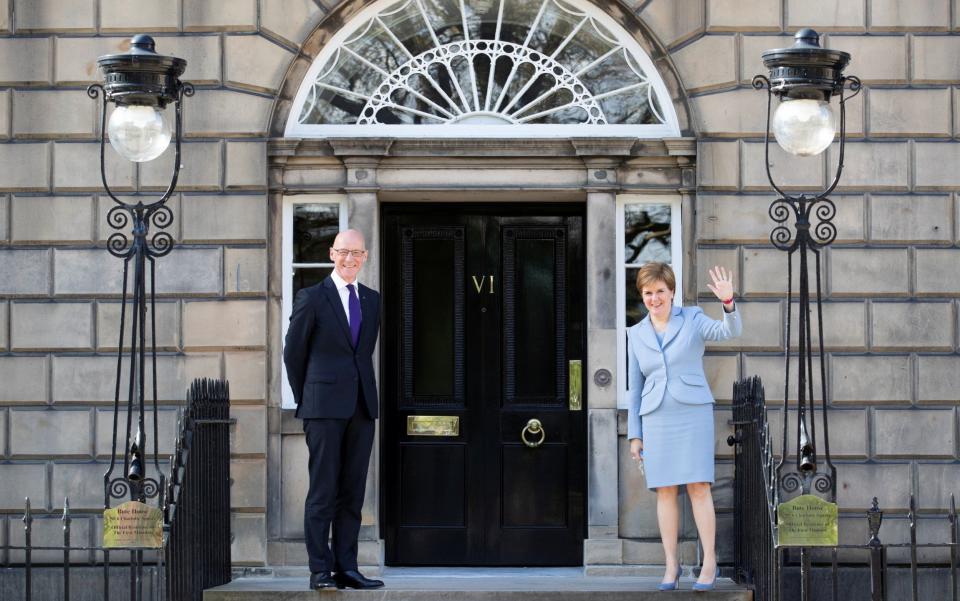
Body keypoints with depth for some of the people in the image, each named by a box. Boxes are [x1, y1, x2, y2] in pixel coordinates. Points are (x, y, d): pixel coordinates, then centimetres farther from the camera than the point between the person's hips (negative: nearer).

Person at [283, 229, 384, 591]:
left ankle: (346, 568, 7)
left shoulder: (372, 300, 14)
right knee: (323, 491, -5)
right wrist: (305, 400, 8)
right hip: (325, 409, -5)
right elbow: (293, 354, 4)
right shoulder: (312, 299, -1)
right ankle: (320, 570, -3)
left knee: (352, 493, 5)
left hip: (361, 407, 5)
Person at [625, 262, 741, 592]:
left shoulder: (692, 319, 1)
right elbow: (635, 386, 12)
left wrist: (728, 302, -38)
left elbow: (729, 332, -18)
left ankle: (709, 563, -1)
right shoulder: (636, 334, 9)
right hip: (657, 419, 3)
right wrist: (635, 435, 8)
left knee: (698, 487, -8)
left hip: (693, 413, -3)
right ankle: (672, 565, 9)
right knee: (665, 491, 1)